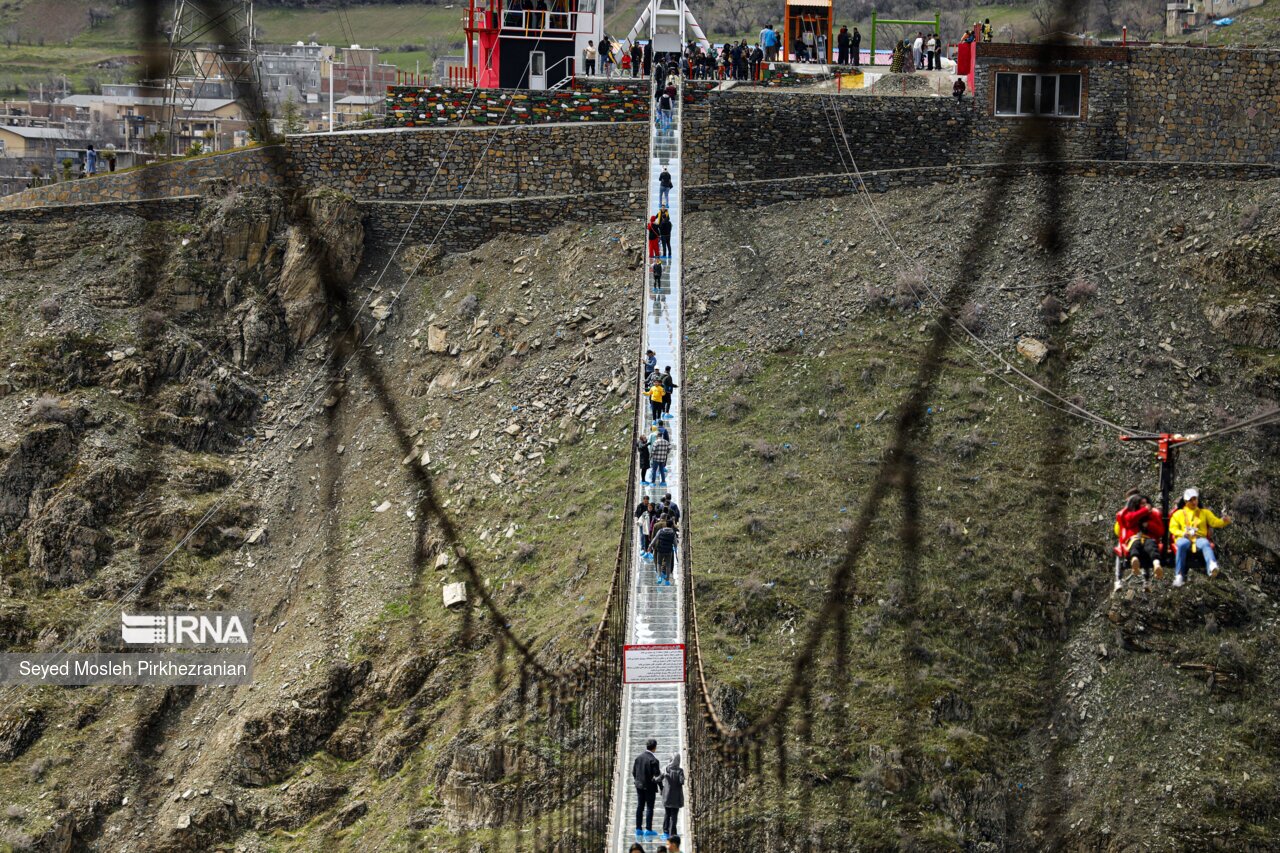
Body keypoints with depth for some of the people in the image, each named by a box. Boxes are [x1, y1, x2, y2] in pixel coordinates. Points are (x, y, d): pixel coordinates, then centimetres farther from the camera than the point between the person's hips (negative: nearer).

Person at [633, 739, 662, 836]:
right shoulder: (653, 760, -19)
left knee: (640, 807, 11)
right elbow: (657, 774, -19)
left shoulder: (639, 757, 0)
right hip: (650, 786, -6)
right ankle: (648, 829, 2)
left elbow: (633, 771, 6)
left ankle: (638, 829, 14)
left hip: (639, 785, 6)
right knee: (649, 807, 1)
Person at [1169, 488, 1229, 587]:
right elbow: (1173, 528, 11)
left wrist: (1224, 521, -12)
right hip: (1185, 538, 0)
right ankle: (1179, 576, -38)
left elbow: (1215, 522, 11)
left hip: (1199, 538, 0)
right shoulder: (1178, 514, 22)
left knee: (1205, 544, -36)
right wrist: (1183, 533, -9)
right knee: (1181, 544, -37)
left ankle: (1212, 568, -64)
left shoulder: (1204, 513, 24)